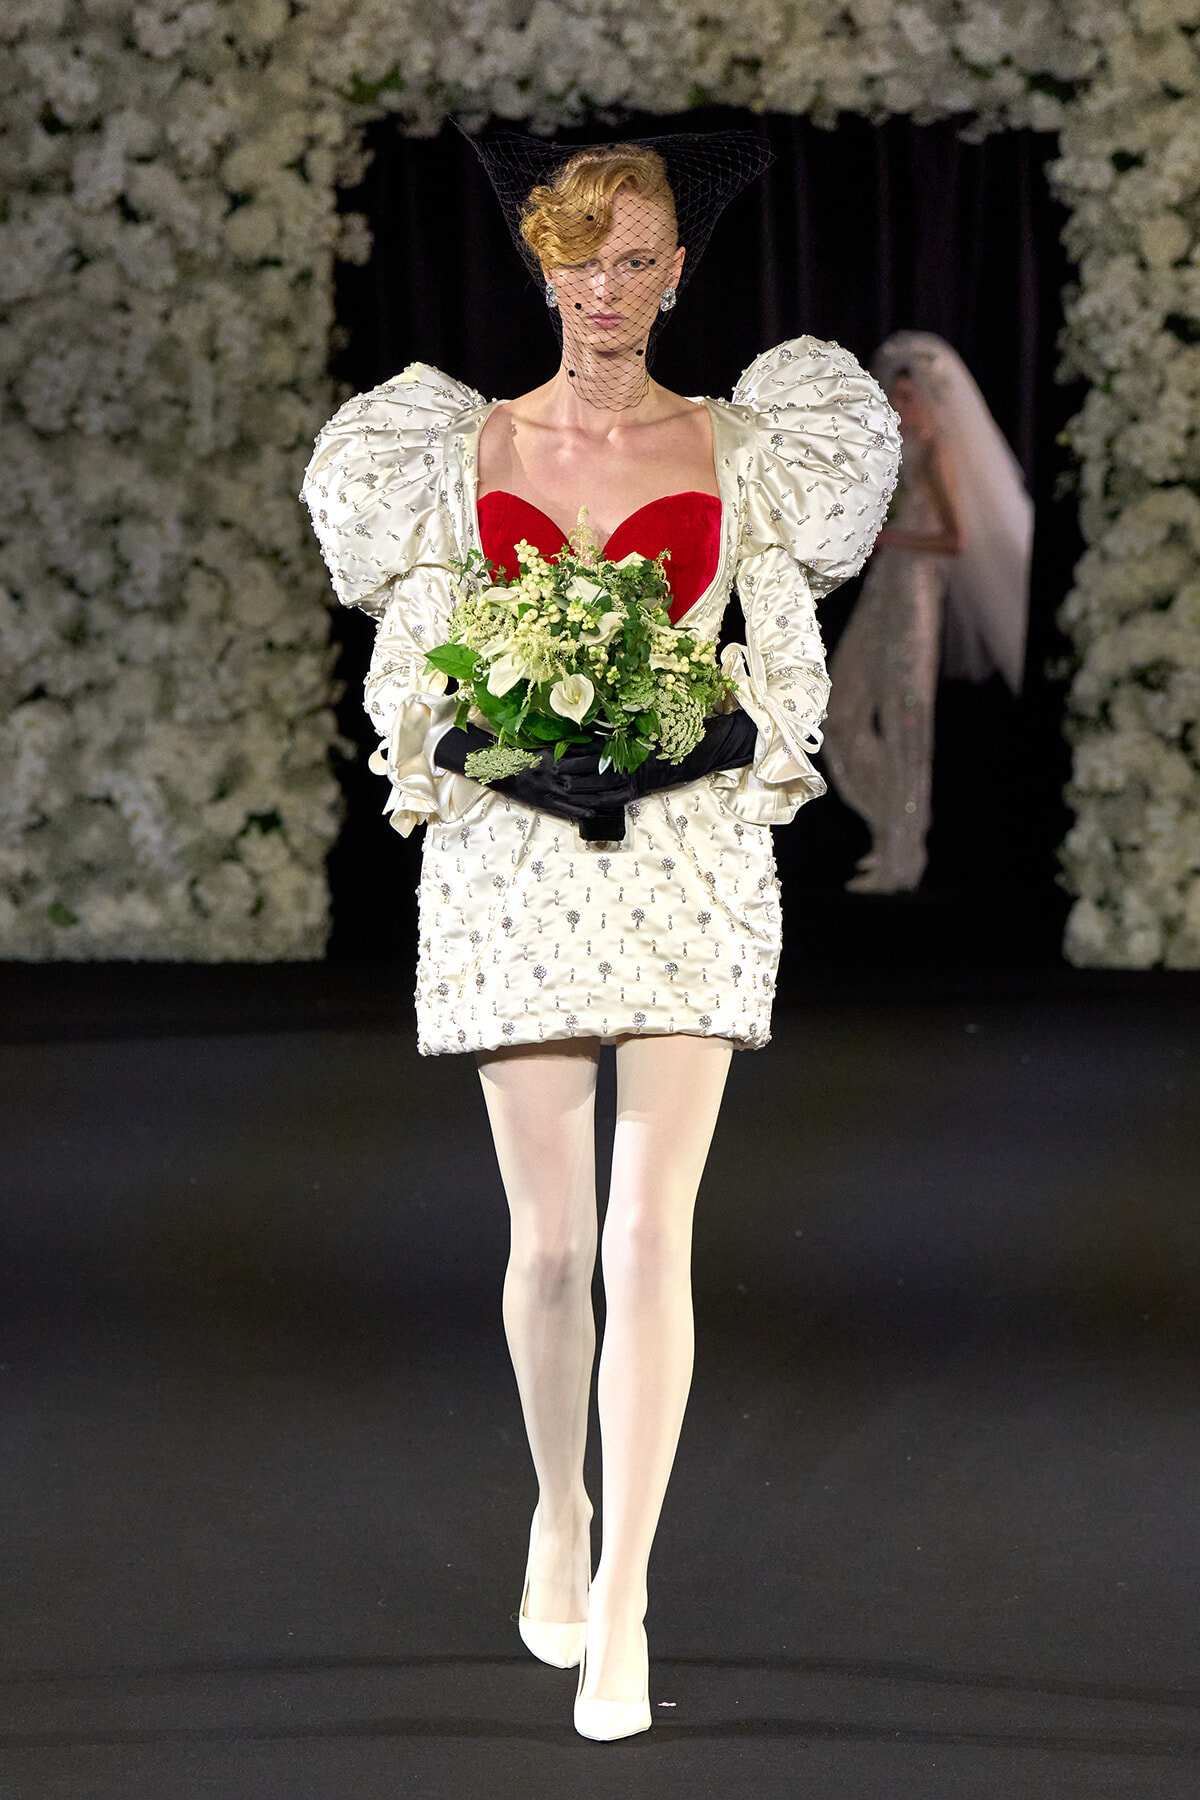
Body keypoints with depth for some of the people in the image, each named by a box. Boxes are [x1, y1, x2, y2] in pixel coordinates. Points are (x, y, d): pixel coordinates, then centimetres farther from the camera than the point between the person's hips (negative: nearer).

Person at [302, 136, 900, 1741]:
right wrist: (434, 758, -9)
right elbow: (410, 660, 9)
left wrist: (759, 750, -8)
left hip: (689, 849, -1)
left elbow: (787, 659, 10)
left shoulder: (737, 451, 8)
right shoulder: (468, 449, 9)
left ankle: (620, 1603, -6)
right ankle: (559, 1510, 29)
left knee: (651, 1232, -10)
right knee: (551, 1236, 2)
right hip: (513, 855, 1)